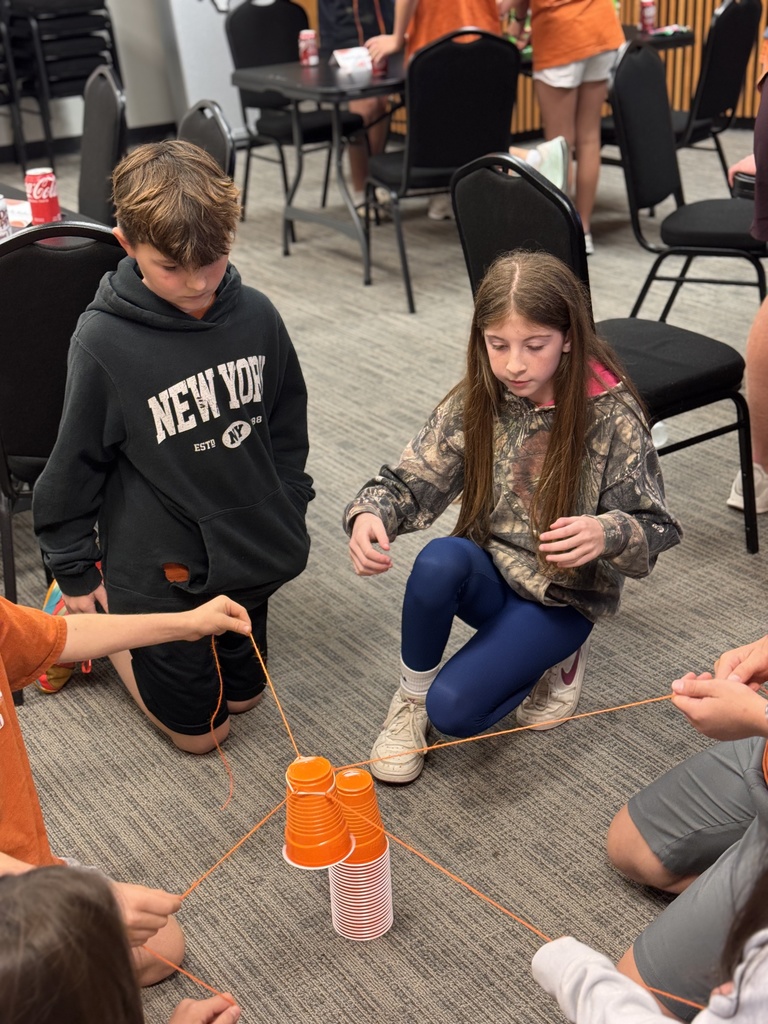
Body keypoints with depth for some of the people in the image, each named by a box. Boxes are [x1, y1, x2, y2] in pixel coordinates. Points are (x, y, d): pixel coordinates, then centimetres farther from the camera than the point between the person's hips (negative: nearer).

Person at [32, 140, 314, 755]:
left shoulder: (255, 316, -11)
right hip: (161, 566, -4)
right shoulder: (105, 341, -22)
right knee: (200, 728, 12)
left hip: (247, 556, 5)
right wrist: (75, 569, -1)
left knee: (244, 693, 24)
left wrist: (288, 512, 9)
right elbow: (75, 460, -10)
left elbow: (287, 423, 5)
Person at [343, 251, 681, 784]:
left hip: (563, 595, -3)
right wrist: (370, 514, -29)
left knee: (454, 708, -21)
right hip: (489, 575, 3)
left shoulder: (611, 415, -17)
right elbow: (411, 482, -6)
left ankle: (556, 656, 9)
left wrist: (606, 535, -38)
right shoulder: (475, 403, -8)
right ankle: (411, 694, -7)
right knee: (440, 560, -33)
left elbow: (654, 529, -14)